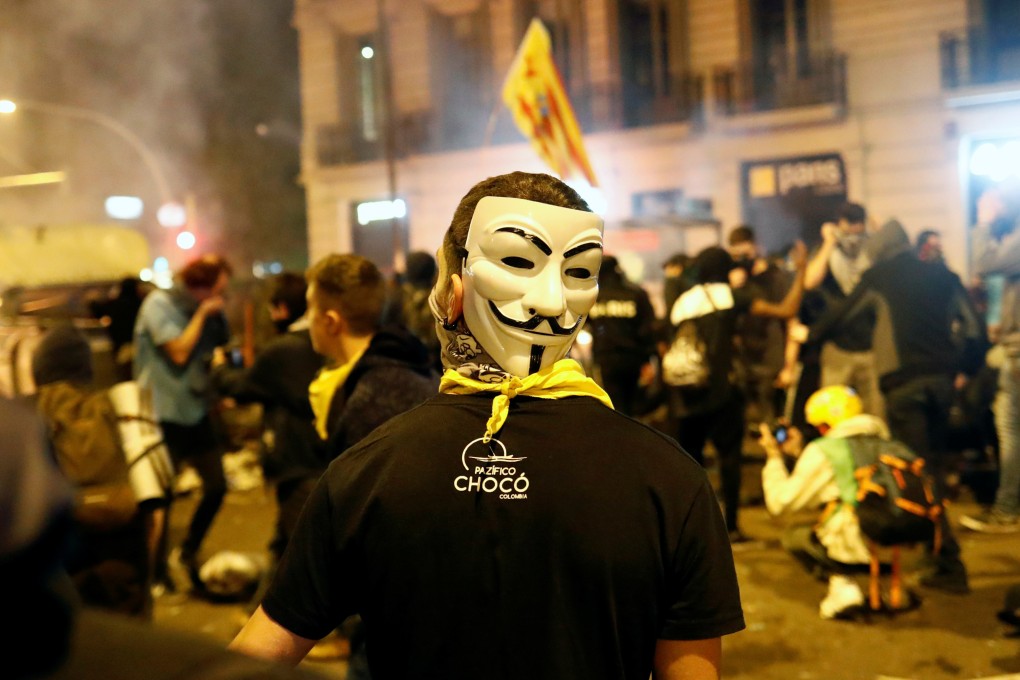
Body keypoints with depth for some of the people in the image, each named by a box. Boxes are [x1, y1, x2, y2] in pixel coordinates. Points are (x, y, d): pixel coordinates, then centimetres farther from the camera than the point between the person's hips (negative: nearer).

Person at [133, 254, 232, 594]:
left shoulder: (202, 310, 8)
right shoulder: (159, 304, -12)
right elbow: (179, 351, -21)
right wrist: (203, 314, -15)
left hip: (197, 410, 7)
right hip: (165, 414, -7)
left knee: (217, 485, 10)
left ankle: (188, 552, 29)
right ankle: (158, 571, 18)